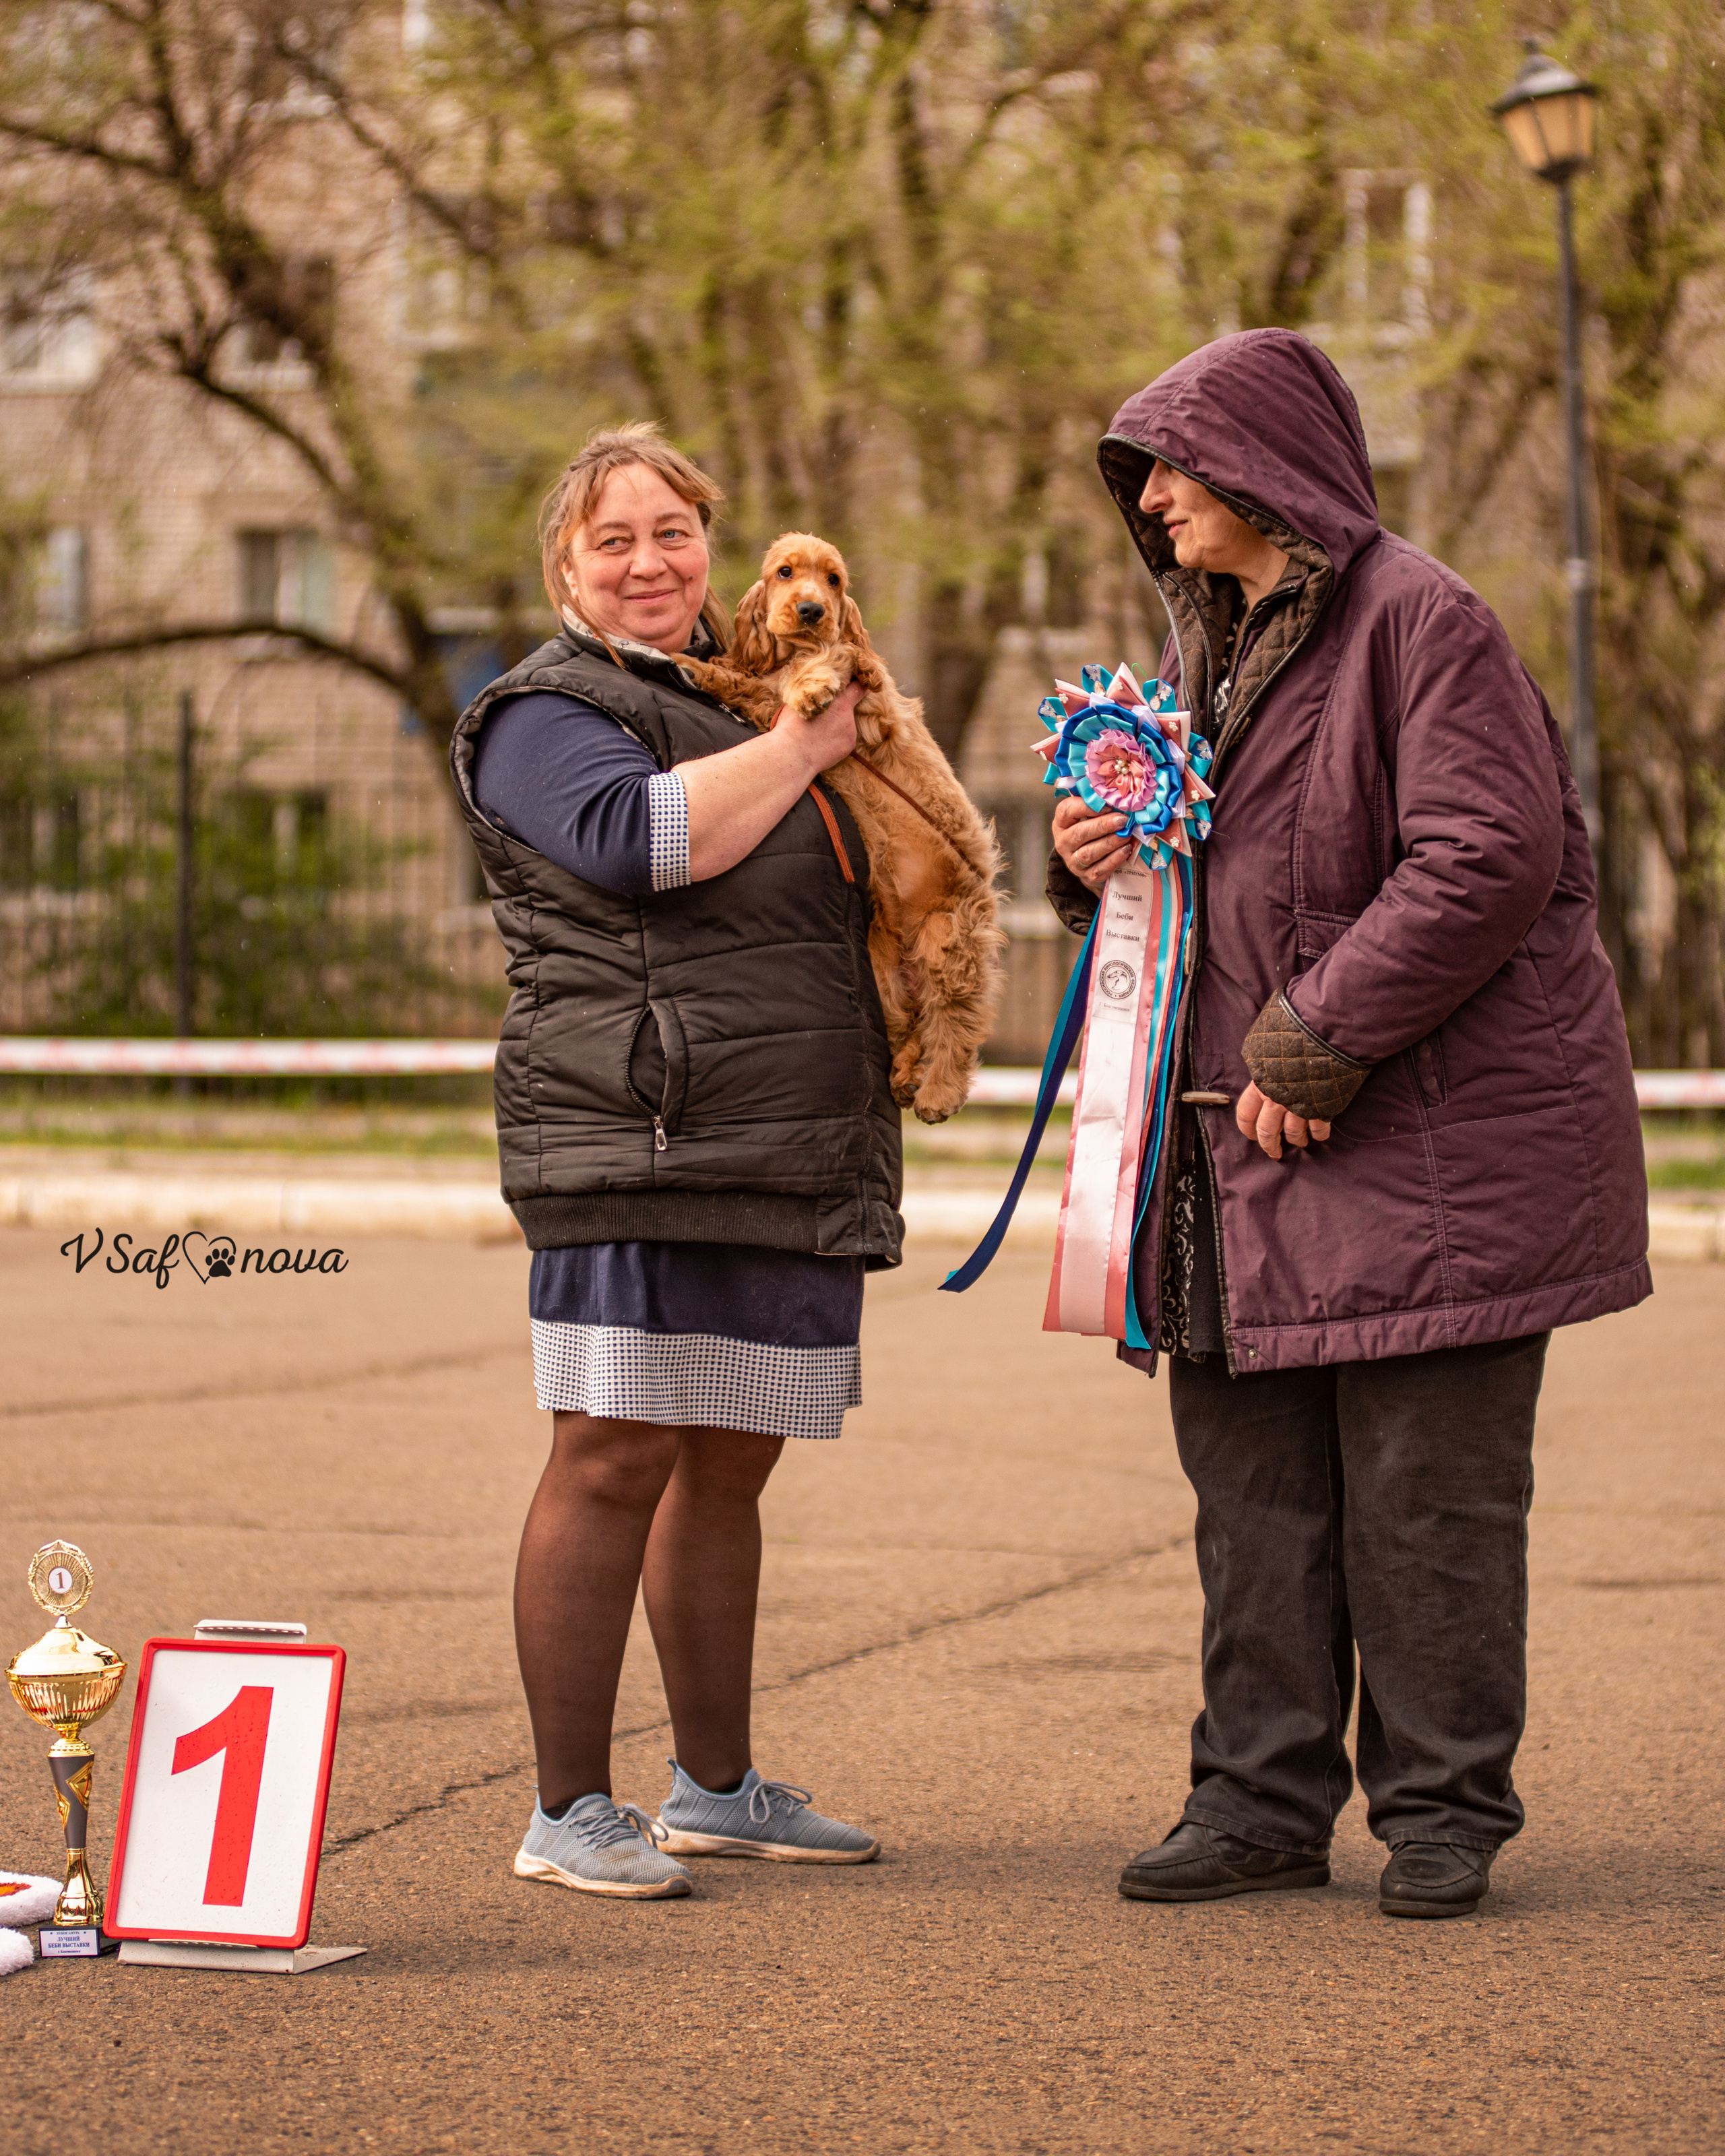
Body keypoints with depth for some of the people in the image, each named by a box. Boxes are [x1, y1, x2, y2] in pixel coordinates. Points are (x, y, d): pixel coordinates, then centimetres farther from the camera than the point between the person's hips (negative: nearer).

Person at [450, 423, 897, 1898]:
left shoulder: (743, 696, 24)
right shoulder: (550, 715, -2)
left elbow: (832, 895, 38)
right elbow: (640, 841, -21)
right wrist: (802, 748, -10)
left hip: (797, 1162, 8)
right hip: (639, 1154, -8)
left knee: (730, 1463, 12)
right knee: (617, 1455, -9)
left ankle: (717, 1787, 20)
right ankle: (570, 1811, -5)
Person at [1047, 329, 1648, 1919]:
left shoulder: (1417, 620, -11)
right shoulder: (1214, 643, 17)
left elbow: (1487, 861, -20)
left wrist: (1313, 1043, -19)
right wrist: (1097, 863, 3)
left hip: (1431, 1137, -8)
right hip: (1248, 1139, 8)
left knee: (1428, 1490, -2)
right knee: (1253, 1484, 8)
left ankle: (1445, 1807, 8)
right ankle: (1265, 1798, 16)